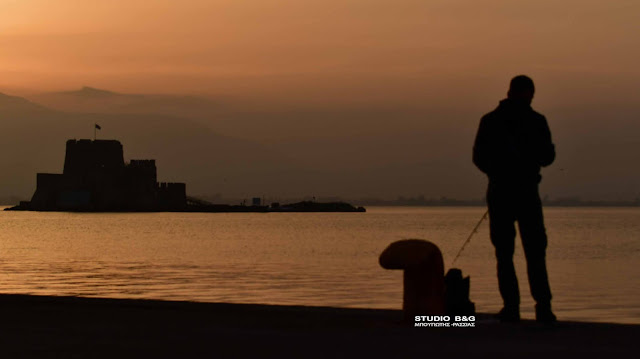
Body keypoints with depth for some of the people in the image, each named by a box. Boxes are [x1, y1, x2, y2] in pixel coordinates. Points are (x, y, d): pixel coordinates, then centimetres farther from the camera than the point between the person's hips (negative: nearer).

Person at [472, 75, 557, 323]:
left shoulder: (489, 121, 1)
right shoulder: (536, 121, -3)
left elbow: (478, 158, 4)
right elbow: (547, 157, 2)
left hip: (499, 192, 1)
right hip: (527, 192, -1)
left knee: (504, 254, 7)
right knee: (535, 253, 3)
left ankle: (511, 307, 1)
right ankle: (543, 306, -8)